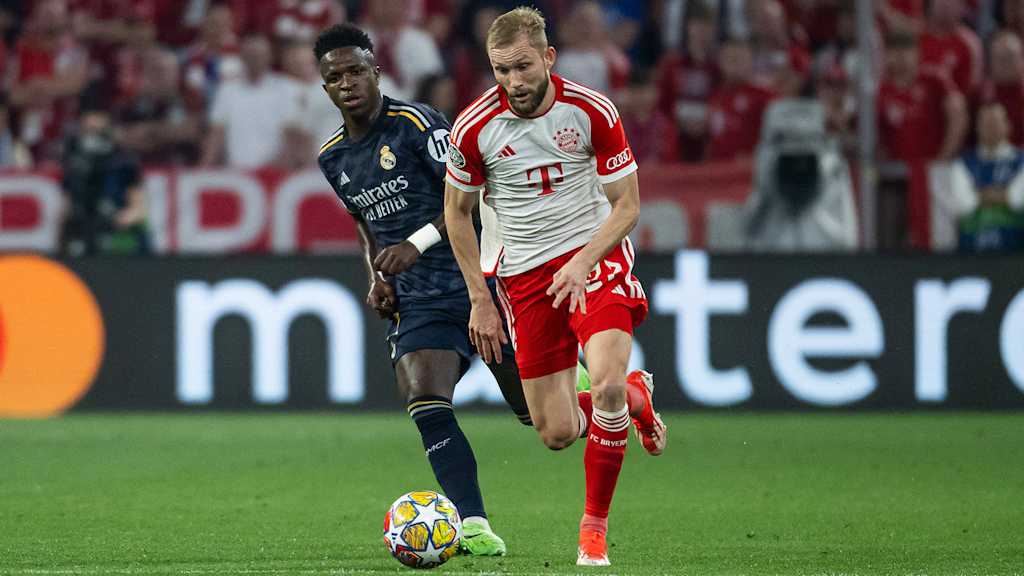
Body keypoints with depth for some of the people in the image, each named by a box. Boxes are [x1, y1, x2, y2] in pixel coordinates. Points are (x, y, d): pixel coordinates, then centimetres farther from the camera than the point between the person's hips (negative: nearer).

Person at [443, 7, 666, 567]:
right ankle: (635, 395, 34)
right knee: (557, 433, -1)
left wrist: (581, 263, -21)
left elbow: (626, 205, -5)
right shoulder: (474, 127, -10)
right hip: (524, 273, 2)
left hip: (594, 254, -2)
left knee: (606, 382, -26)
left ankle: (594, 529, -8)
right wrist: (480, 300, 2)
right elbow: (457, 211, 5)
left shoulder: (592, 112, -12)